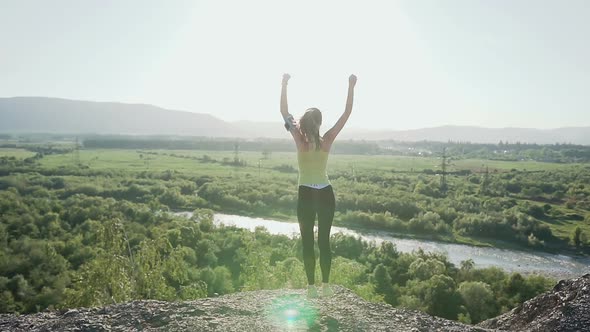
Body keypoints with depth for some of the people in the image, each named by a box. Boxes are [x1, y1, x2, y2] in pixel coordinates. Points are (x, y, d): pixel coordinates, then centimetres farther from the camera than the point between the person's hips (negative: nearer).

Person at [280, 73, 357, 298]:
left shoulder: (300, 141, -8)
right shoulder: (327, 141, -5)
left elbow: (285, 112, -4)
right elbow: (347, 113, -1)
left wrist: (284, 84, -2)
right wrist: (351, 87, 0)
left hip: (306, 195, -2)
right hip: (326, 194, 2)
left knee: (308, 241, 6)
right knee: (324, 240, 10)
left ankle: (312, 286, 9)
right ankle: (325, 285, 16)